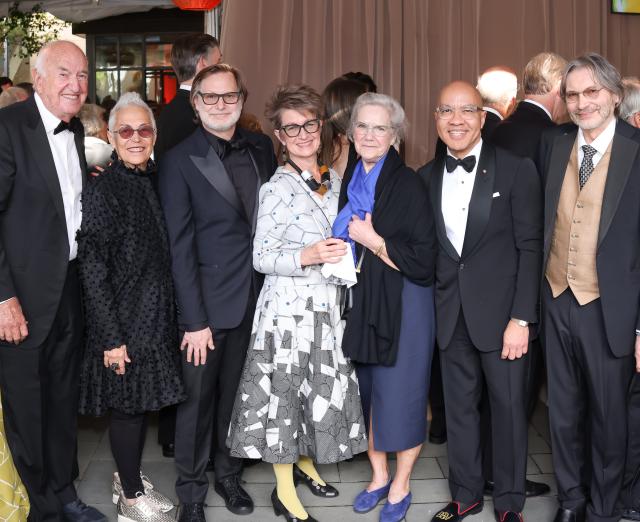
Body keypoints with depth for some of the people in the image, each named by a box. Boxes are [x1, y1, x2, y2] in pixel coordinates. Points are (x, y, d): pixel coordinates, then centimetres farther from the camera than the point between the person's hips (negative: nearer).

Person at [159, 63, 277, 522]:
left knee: (237, 394, 15)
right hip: (207, 303, -4)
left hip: (255, 298, 4)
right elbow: (180, 246, -10)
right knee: (198, 398, 7)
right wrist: (194, 320, -13)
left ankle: (230, 475, 35)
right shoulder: (180, 161, -8)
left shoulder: (262, 148, 6)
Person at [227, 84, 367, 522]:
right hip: (289, 304, -6)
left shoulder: (334, 179, 8)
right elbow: (261, 257, -14)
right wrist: (307, 257, -27)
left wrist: (351, 248, 2)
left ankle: (305, 464, 38)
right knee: (286, 389, 2)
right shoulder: (278, 187, -12)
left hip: (328, 304, 7)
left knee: (321, 387, 16)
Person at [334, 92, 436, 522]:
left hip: (403, 307, -6)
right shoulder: (350, 181, 6)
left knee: (400, 395, 5)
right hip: (361, 302, 6)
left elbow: (423, 263, -18)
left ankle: (401, 486, 25)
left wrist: (371, 240, -16)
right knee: (367, 392, 14)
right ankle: (378, 475, 33)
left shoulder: (408, 184, -13)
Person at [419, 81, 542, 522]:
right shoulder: (426, 177, 7)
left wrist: (521, 319, -13)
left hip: (501, 312, -3)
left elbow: (530, 248, -8)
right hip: (451, 315, 4)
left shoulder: (516, 169, -5)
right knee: (459, 407, 13)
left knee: (508, 407, 6)